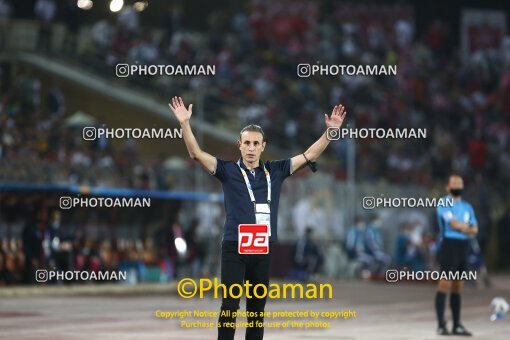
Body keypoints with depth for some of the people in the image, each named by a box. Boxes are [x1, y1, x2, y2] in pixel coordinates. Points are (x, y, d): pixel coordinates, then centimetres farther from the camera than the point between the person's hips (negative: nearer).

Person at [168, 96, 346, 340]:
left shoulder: (275, 171, 8)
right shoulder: (228, 170, 1)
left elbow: (310, 155, 8)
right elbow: (196, 153, -7)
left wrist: (331, 130, -1)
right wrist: (185, 123, -19)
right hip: (234, 248, -3)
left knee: (258, 307, 9)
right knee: (230, 305, -6)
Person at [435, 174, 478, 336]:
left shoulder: (467, 207, 19)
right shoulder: (444, 204, -1)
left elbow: (474, 230, 8)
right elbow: (454, 223, -14)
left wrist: (461, 227, -11)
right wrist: (468, 228, 3)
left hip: (464, 247, 7)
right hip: (449, 244, -7)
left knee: (457, 288, 8)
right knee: (445, 285, -12)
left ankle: (457, 325, 10)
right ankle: (441, 325, -11)